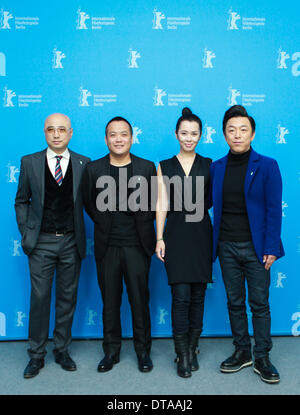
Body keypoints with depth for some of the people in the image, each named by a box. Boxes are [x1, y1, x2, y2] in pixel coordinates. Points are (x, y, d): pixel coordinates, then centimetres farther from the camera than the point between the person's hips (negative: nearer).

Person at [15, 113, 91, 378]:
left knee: (68, 298, 10)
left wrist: (84, 236, -2)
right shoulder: (30, 162, 2)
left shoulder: (83, 164, 1)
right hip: (41, 242, 0)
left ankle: (62, 350, 27)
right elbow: (21, 201, 8)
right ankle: (37, 355, 21)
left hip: (71, 242, 1)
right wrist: (26, 233, 2)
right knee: (39, 298, 5)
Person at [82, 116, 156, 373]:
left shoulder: (147, 168, 2)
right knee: (110, 301, 10)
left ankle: (143, 351, 23)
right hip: (107, 247, 1)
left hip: (138, 246, -1)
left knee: (140, 300, 6)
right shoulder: (93, 169, 3)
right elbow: (89, 203, 13)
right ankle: (111, 351, 26)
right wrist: (103, 222, 4)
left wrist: (144, 223, 0)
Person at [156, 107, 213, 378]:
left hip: (201, 234, 1)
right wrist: (159, 238, -3)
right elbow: (162, 204, 4)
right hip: (176, 235, -1)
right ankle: (183, 355, 8)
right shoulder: (164, 167, 7)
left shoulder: (209, 165, 8)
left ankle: (192, 349, 21)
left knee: (198, 296, 6)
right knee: (181, 296, -4)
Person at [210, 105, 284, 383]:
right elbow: (211, 204, 9)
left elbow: (274, 210, -7)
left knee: (259, 304, 5)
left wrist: (271, 248, -11)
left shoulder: (267, 166, -4)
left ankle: (262, 358, 19)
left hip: (255, 247, -3)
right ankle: (242, 352, 27)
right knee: (235, 302, 12)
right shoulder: (216, 167, 6)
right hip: (227, 247, 3)